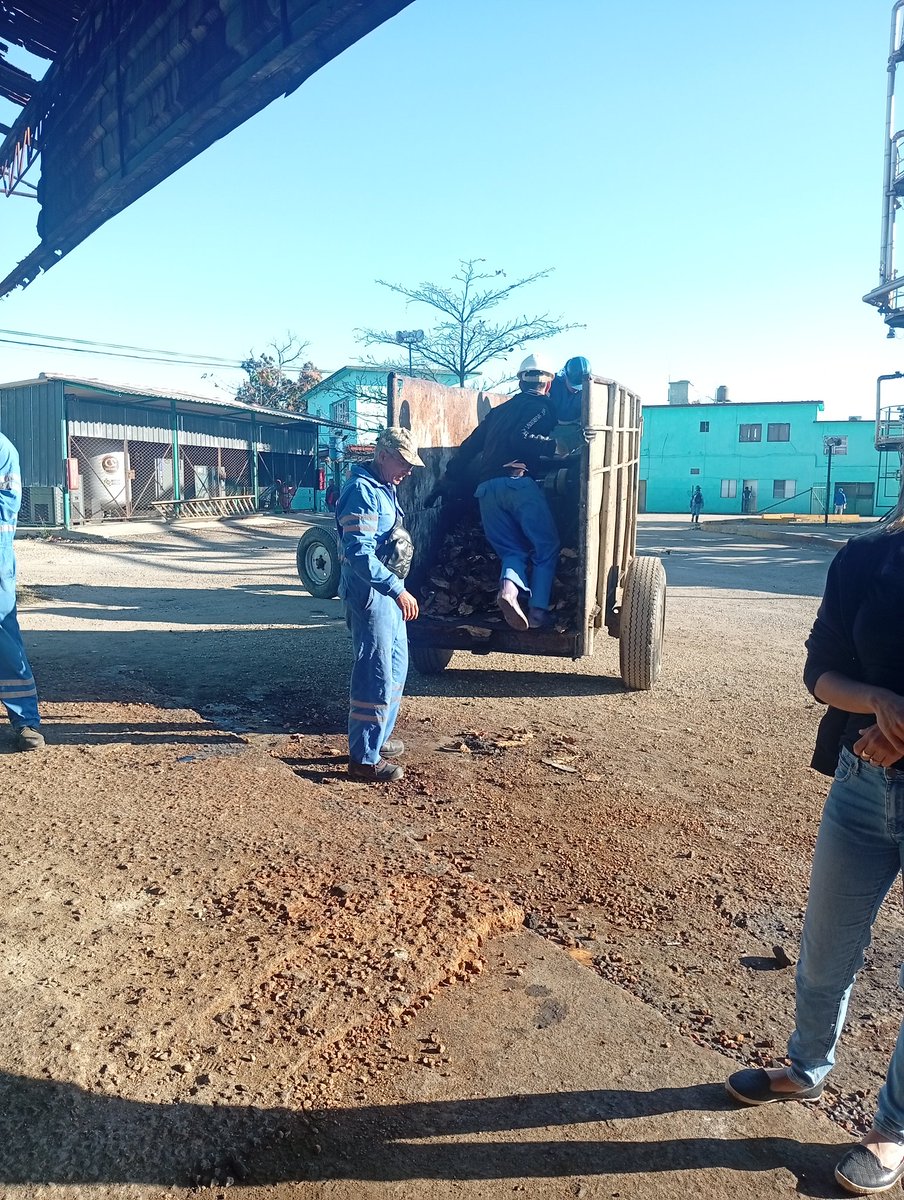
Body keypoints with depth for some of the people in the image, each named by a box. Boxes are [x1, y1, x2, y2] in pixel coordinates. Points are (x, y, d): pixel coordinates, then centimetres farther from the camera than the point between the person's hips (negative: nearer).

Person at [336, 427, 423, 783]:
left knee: (396, 669, 19)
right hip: (370, 596, -10)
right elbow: (359, 553, -26)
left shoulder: (384, 489, 14)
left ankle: (378, 737, 33)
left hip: (388, 593, 10)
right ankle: (364, 758, 5)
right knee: (375, 677, -6)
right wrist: (398, 589, -29)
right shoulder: (362, 491, -17)